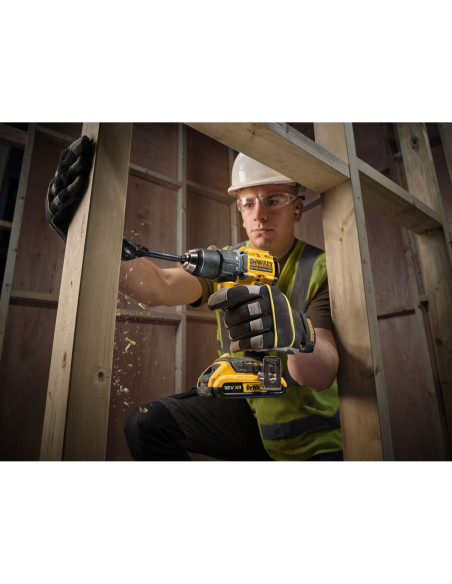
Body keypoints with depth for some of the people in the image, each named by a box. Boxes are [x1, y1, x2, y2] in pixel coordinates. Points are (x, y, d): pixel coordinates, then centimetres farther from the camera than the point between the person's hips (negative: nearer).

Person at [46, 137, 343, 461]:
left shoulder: (319, 269, -15)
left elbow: (321, 378, -25)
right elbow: (157, 288, -23)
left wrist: (295, 333, -46)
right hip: (247, 410, 3)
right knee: (147, 424, -11)